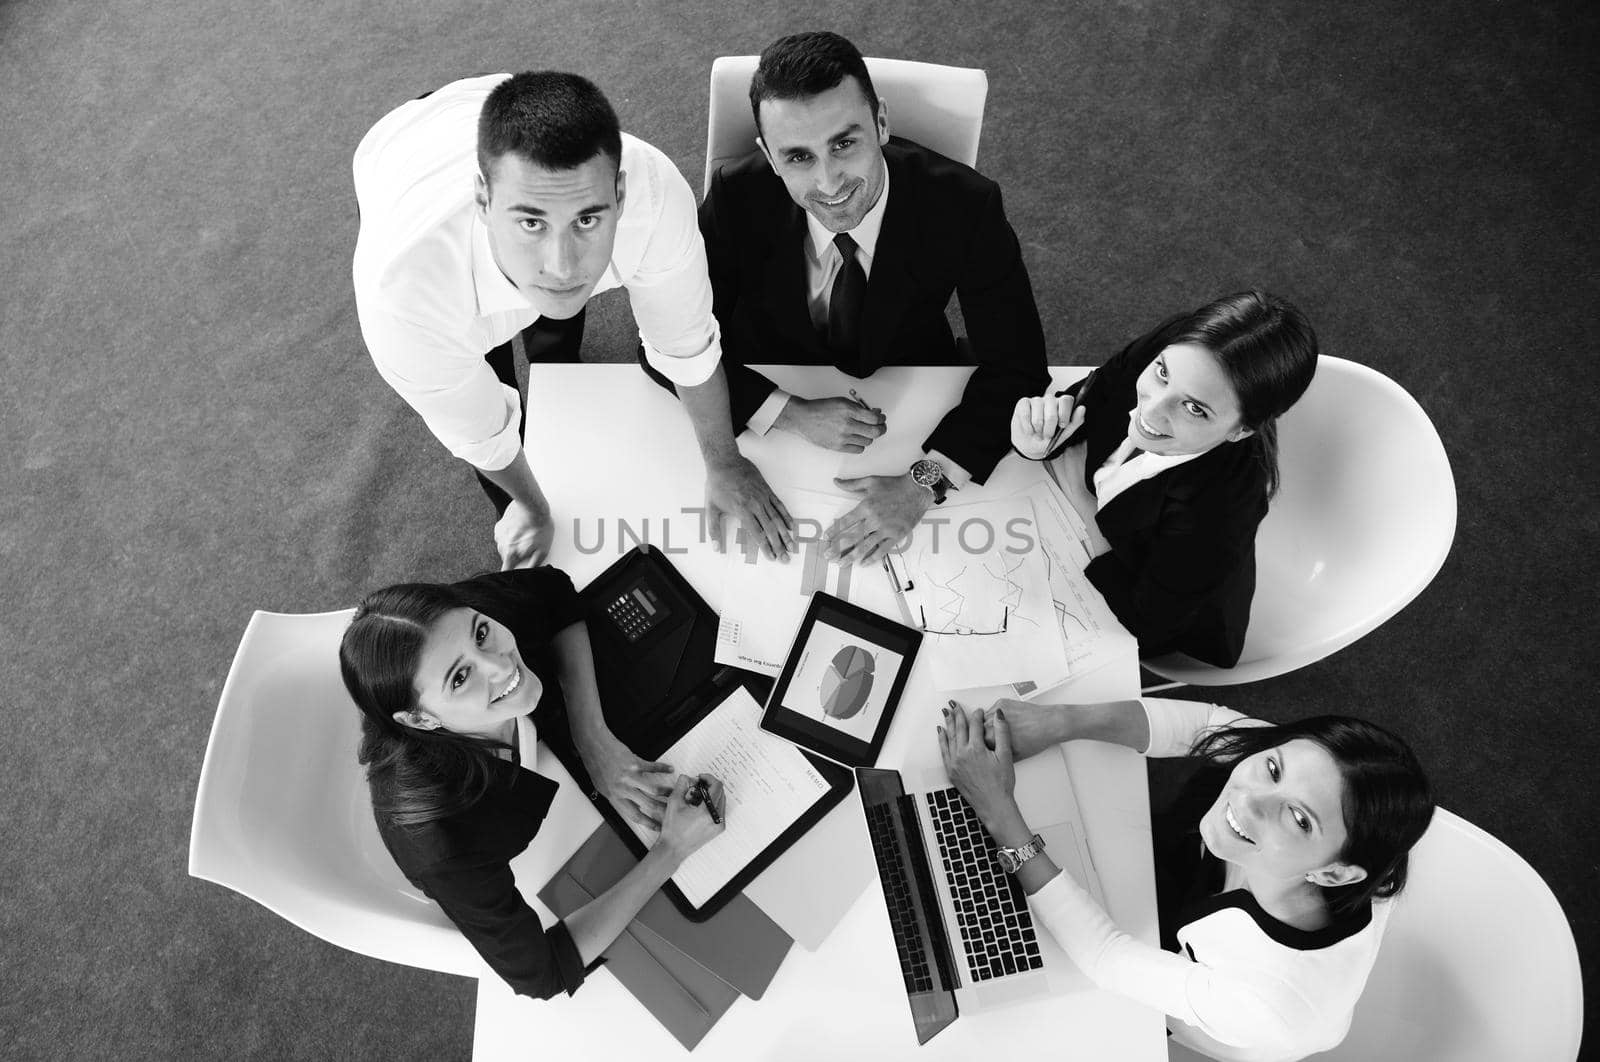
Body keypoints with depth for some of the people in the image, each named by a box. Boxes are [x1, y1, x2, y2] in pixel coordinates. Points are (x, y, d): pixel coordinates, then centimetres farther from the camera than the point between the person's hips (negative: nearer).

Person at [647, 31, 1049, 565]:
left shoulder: (964, 204, -25)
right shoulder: (737, 199, -24)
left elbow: (1016, 367, -18)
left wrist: (926, 481, -33)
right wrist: (791, 413, -29)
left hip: (914, 410, 1)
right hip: (766, 398, 0)